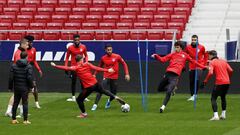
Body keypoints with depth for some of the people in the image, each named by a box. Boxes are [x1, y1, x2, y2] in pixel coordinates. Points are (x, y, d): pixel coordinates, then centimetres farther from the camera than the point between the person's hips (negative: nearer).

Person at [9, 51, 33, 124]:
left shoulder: (14, 66, 2)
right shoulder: (29, 67, -8)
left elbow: (11, 77, 0)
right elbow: (29, 78, -15)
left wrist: (10, 87, 8)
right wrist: (31, 86, -4)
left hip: (16, 88, 3)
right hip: (25, 88, -3)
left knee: (15, 103, 11)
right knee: (25, 103, 1)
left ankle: (13, 119, 13)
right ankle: (25, 120, -1)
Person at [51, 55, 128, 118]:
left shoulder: (76, 68, -9)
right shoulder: (87, 64, 1)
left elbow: (66, 68, -12)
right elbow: (97, 68, -2)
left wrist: (55, 66, -8)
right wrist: (107, 70, 3)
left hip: (88, 87, -5)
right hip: (95, 83, 5)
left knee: (79, 100, 13)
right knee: (103, 91, 35)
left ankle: (84, 114, 18)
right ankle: (116, 97, 34)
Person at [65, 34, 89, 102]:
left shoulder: (83, 47, -2)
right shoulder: (70, 47, -5)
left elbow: (86, 55, 11)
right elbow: (67, 57, 2)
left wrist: (86, 62, -6)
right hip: (73, 67, -1)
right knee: (73, 82, 3)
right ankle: (73, 97, 8)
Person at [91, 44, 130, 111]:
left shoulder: (117, 57, -6)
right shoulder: (103, 58, 0)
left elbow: (124, 64, 3)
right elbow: (99, 67, 16)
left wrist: (127, 74, -4)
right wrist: (94, 74, 7)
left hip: (114, 78, 1)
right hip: (106, 77, 0)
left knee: (113, 93, 7)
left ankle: (109, 101, 41)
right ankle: (95, 105, -18)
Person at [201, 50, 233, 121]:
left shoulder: (212, 62, -3)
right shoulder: (223, 61, 15)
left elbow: (210, 73, -18)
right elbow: (230, 70, 8)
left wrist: (205, 81, -12)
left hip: (219, 83, -6)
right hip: (227, 82, 6)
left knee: (213, 98, 1)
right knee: (223, 97, 26)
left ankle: (216, 116, -14)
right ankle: (223, 115, 28)